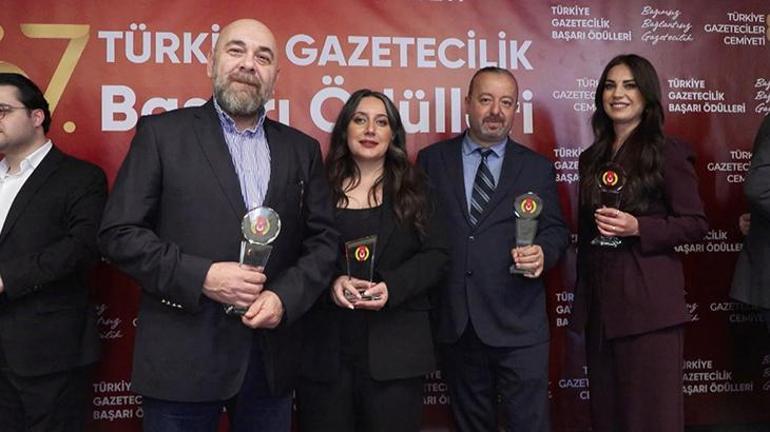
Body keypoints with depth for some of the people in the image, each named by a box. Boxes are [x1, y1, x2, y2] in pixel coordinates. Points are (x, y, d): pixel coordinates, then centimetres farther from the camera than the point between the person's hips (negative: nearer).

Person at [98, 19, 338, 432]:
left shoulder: (302, 149, 10)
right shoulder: (162, 132, 0)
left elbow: (323, 240, 8)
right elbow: (118, 233, -5)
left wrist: (284, 297, -8)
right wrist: (201, 276, -15)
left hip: (273, 356, 3)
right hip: (183, 356, -3)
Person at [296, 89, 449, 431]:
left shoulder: (412, 190, 7)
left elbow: (436, 255, 2)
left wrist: (392, 287, -14)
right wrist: (331, 283, -17)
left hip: (394, 350, 0)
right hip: (324, 349, 0)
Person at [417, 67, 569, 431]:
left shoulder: (537, 167, 7)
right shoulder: (432, 160, 6)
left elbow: (555, 230, 6)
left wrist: (543, 253, -17)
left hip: (519, 324, 0)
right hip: (454, 323, 1)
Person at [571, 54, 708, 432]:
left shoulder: (669, 153, -5)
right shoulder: (592, 158, 13)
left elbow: (696, 225, -7)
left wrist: (637, 227, -21)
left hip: (648, 302, -6)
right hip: (598, 301, 6)